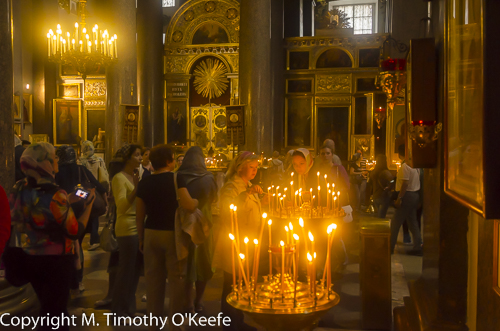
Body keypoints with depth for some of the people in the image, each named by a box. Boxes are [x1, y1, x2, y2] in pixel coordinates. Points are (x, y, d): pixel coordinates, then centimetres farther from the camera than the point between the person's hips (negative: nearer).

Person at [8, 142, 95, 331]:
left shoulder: (19, 190, -3)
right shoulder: (54, 195, -24)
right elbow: (75, 232, -19)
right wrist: (88, 205, -9)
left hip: (29, 259, 7)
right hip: (56, 261, -7)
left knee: (48, 306, 24)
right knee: (54, 311, 10)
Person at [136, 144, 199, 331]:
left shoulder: (144, 183, 3)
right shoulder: (176, 179, -10)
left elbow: (140, 216, 5)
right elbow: (188, 205, -21)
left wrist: (141, 238, 15)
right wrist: (197, 201, 0)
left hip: (151, 234, 5)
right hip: (173, 234, -4)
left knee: (153, 281, 12)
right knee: (176, 279, 5)